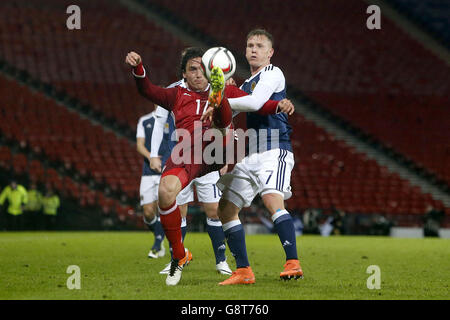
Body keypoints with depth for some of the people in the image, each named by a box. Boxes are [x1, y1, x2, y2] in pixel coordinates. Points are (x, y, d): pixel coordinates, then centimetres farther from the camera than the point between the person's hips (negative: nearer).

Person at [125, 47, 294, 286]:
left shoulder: (227, 92, 27)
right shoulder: (177, 95, 30)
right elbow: (147, 91, 18)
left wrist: (278, 106, -5)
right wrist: (138, 68, -2)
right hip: (187, 152, 0)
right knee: (166, 190, -25)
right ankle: (179, 255, -11)